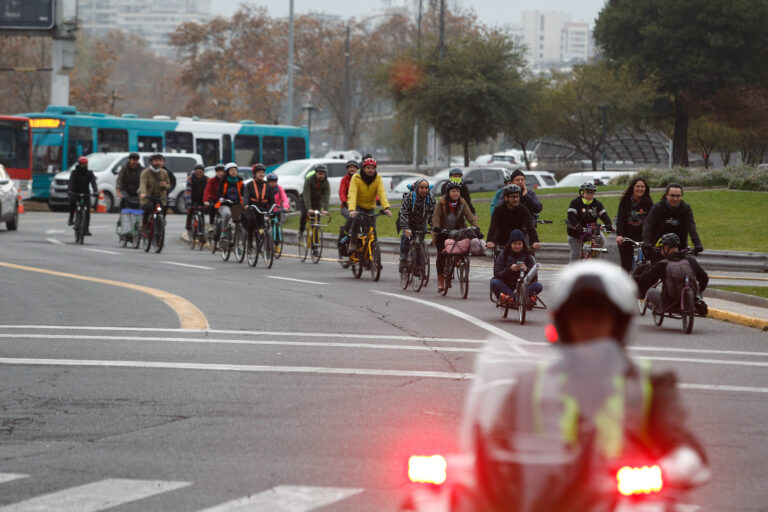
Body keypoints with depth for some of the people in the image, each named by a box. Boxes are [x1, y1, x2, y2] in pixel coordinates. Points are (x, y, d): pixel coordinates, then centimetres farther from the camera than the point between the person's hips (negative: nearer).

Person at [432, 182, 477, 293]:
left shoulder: (462, 203, -3)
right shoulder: (441, 203, -9)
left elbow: (469, 216, -11)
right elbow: (436, 216, -16)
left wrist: (475, 227, -26)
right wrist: (436, 227, -34)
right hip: (442, 233, -2)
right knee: (441, 255, -7)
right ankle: (440, 281, 0)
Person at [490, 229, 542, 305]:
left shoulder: (528, 256, 5)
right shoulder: (503, 255, 3)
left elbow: (534, 276, -4)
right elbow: (497, 274, -5)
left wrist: (526, 270, -25)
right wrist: (509, 269, -22)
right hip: (507, 286, 0)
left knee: (538, 286, -26)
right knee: (494, 282, -30)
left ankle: (509, 297, -35)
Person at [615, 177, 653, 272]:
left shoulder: (648, 202, -3)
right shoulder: (625, 200, -6)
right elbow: (620, 218, -14)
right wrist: (619, 235, -29)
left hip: (642, 236, 0)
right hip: (626, 235, 0)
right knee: (626, 265, -1)